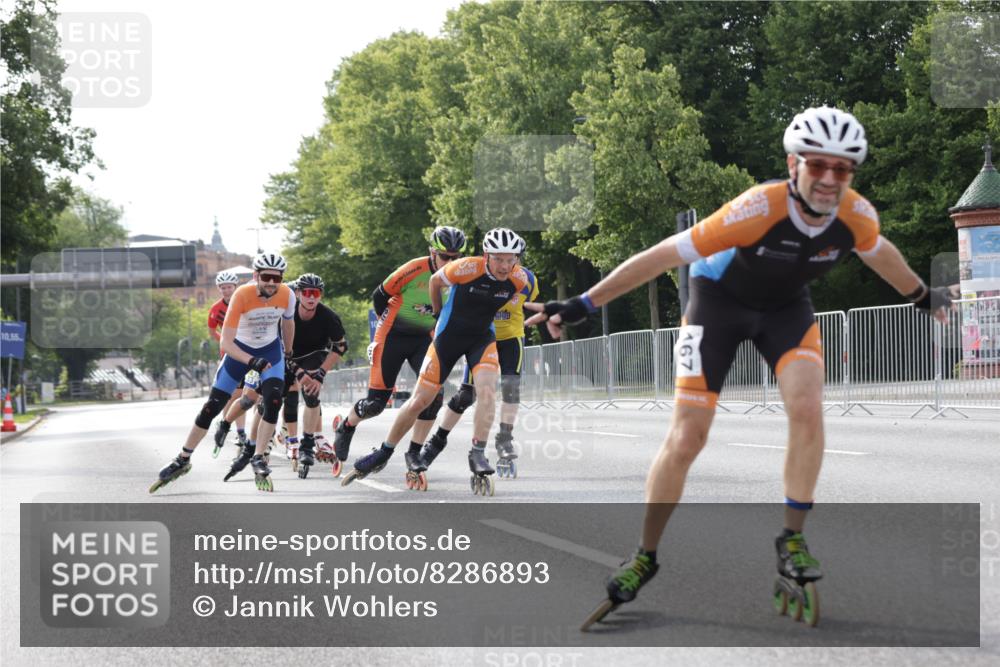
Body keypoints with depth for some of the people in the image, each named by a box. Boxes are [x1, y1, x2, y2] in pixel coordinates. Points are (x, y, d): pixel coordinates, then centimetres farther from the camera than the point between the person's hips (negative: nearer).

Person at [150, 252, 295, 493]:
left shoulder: (287, 296, -20)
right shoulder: (242, 295, -31)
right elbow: (226, 342, -33)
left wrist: (288, 355, 15)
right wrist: (251, 361, -46)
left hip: (271, 350, 2)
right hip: (240, 350, -2)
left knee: (273, 402, -21)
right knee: (211, 407, 0)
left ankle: (258, 459, -9)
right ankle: (183, 460, 15)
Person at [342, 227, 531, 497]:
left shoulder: (519, 279, -16)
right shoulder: (466, 268, -26)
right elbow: (435, 281, -4)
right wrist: (438, 313, 10)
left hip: (483, 338, 2)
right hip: (449, 336, -2)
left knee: (487, 389, -26)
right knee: (420, 401, 1)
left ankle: (478, 455, -16)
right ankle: (383, 453, 19)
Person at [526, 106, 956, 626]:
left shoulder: (856, 216, -23)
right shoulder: (760, 208, -36)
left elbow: (878, 252, 4)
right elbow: (664, 255, -32)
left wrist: (922, 296, 21)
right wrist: (582, 306, -31)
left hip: (786, 308, 3)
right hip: (719, 297, -3)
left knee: (807, 408, -22)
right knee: (687, 437, -8)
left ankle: (793, 538, -6)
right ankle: (645, 555, 10)